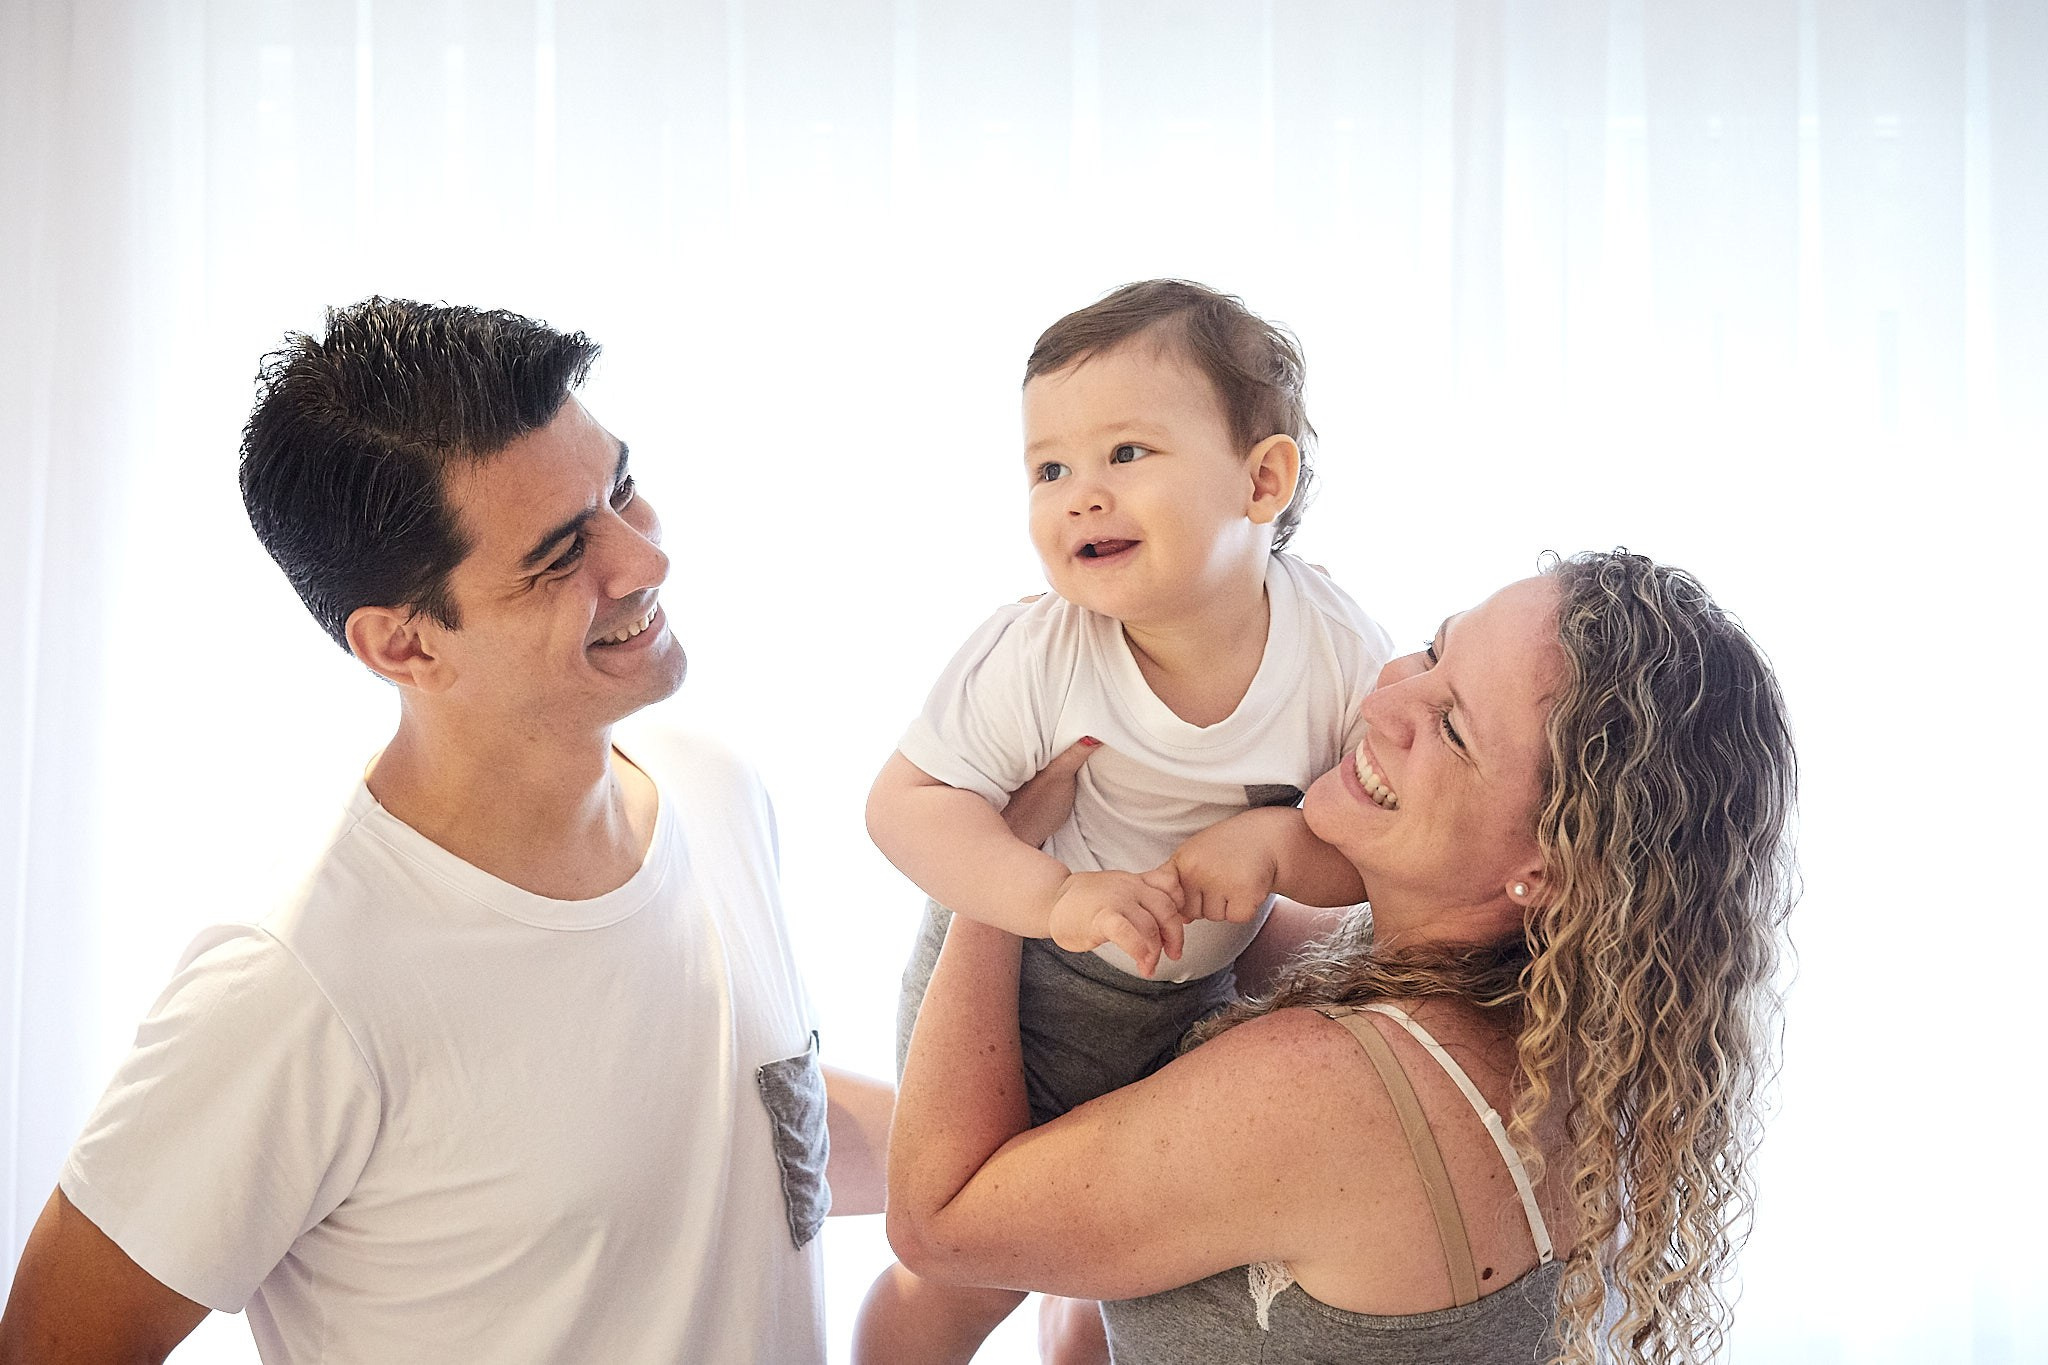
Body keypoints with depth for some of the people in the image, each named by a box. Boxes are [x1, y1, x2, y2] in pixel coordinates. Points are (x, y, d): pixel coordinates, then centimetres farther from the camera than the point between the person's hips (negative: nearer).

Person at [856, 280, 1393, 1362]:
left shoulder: (1343, 655, -22)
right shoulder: (1036, 656, -28)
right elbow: (906, 799, -24)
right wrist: (1053, 895, -39)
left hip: (1198, 990, 3)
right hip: (1011, 985, -3)